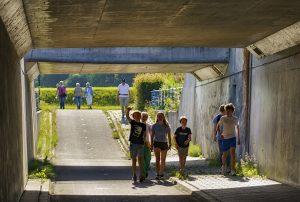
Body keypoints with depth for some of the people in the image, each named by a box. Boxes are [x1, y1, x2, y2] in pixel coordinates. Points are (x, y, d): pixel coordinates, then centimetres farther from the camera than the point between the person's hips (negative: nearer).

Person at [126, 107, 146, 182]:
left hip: (140, 144, -1)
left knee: (140, 160, -7)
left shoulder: (143, 125, 4)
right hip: (133, 144, 1)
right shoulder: (132, 122, 3)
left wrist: (144, 141, -2)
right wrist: (127, 111, -31)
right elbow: (127, 116, -12)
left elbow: (144, 135, 8)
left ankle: (141, 175, -11)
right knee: (134, 160, 7)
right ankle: (134, 175, 15)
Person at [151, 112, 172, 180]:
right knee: (157, 159, -11)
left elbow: (169, 136, 10)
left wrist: (170, 144, 4)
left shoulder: (166, 126, 7)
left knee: (163, 160, 4)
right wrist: (151, 144, 0)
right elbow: (152, 135, 6)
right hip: (157, 143, -2)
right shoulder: (154, 126, 4)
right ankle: (157, 174, -11)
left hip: (164, 143, 2)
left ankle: (161, 174, 11)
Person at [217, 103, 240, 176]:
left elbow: (237, 127, 19)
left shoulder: (235, 119, 3)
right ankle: (224, 165, 41)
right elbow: (218, 126, 11)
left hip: (232, 138, -1)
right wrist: (220, 133, -8)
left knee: (233, 153, -18)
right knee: (224, 154, 10)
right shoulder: (223, 118, 0)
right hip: (225, 138, 1)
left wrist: (238, 138, 19)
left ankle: (233, 170, -19)